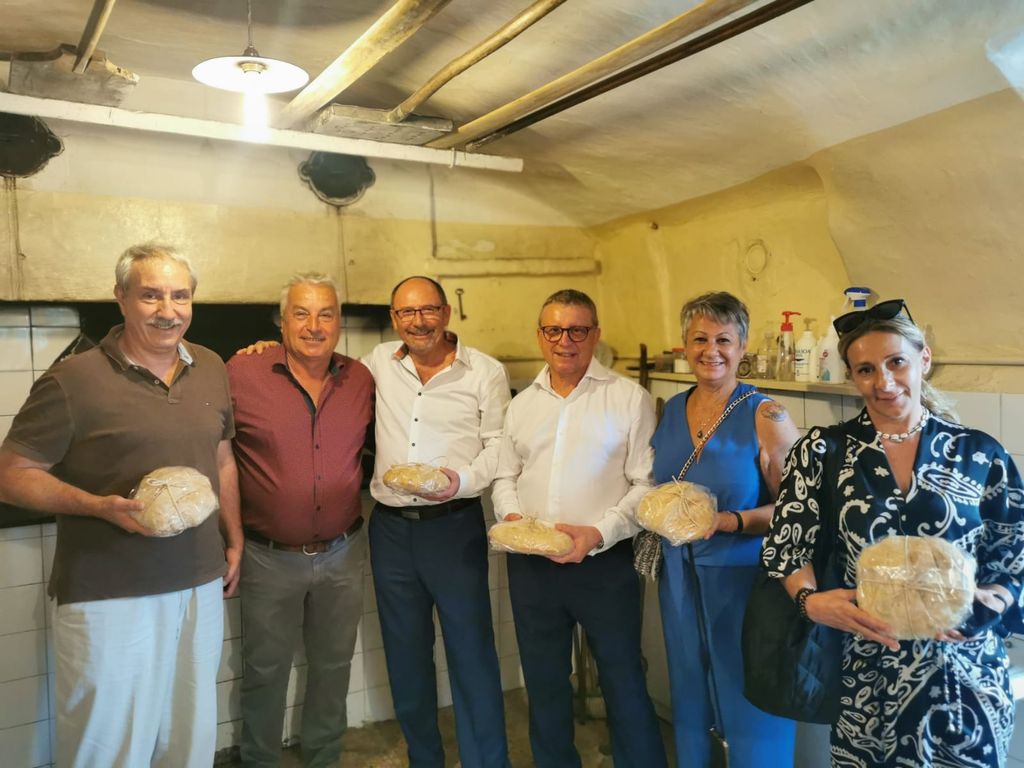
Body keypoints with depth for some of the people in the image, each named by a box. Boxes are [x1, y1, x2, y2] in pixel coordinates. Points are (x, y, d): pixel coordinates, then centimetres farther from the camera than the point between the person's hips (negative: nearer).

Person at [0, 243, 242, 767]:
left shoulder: (211, 369, 7)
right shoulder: (73, 381, -11)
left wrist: (235, 541, 16)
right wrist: (101, 506, -22)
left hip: (201, 586, 5)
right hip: (109, 597, -5)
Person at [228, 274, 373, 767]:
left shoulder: (361, 380, -1)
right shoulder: (242, 373, -12)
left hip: (342, 554, 3)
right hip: (270, 557, -3)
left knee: (333, 666, 19)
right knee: (265, 671, 15)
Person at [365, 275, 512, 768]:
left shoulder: (485, 372, -3)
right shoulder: (380, 362, 7)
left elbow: (499, 444, -3)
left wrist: (463, 480, -20)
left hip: (454, 525, -4)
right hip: (390, 528, 4)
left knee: (471, 653, 1)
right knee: (405, 654, 16)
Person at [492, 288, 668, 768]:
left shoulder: (629, 398, -5)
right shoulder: (521, 404, 10)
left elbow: (646, 484, -8)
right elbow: (505, 476, 16)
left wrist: (600, 533, -19)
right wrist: (510, 516, -4)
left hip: (605, 562, -4)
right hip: (530, 564, 5)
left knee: (624, 683, 6)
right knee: (543, 681, 18)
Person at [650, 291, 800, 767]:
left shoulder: (765, 416, -13)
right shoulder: (672, 410, 5)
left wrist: (728, 522, -25)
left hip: (742, 579, -5)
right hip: (679, 579, 5)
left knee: (749, 703, 6)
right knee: (689, 697, 19)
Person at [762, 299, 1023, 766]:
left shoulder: (979, 453, -2)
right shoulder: (823, 451, -5)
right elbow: (785, 547, -6)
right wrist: (811, 601, -24)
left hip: (965, 674, 1)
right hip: (867, 676, -1)